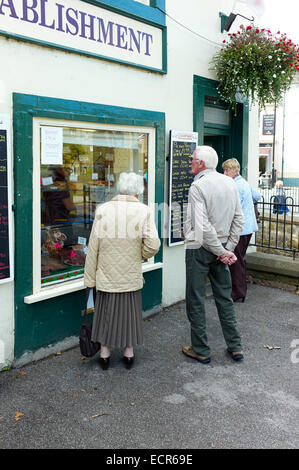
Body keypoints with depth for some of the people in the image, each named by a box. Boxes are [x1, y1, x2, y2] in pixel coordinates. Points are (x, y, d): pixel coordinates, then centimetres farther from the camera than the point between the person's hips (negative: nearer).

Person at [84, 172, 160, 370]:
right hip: (132, 275, 0)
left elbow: (93, 247, -5)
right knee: (130, 311, 15)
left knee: (107, 310, 14)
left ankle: (105, 354, 25)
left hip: (107, 274, 1)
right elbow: (153, 245, -16)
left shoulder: (103, 210, -6)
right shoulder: (143, 211, -8)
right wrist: (139, 255, 6)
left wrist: (90, 278, 2)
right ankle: (129, 353, 27)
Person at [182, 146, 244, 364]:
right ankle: (235, 346, 23)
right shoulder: (230, 183, 6)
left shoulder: (198, 186, -15)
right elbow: (239, 219, 7)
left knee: (196, 300, 6)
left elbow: (202, 226, -22)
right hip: (222, 245, 7)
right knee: (225, 297, 16)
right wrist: (229, 247, 6)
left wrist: (223, 252, -14)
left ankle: (201, 350, 15)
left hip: (200, 248, -7)